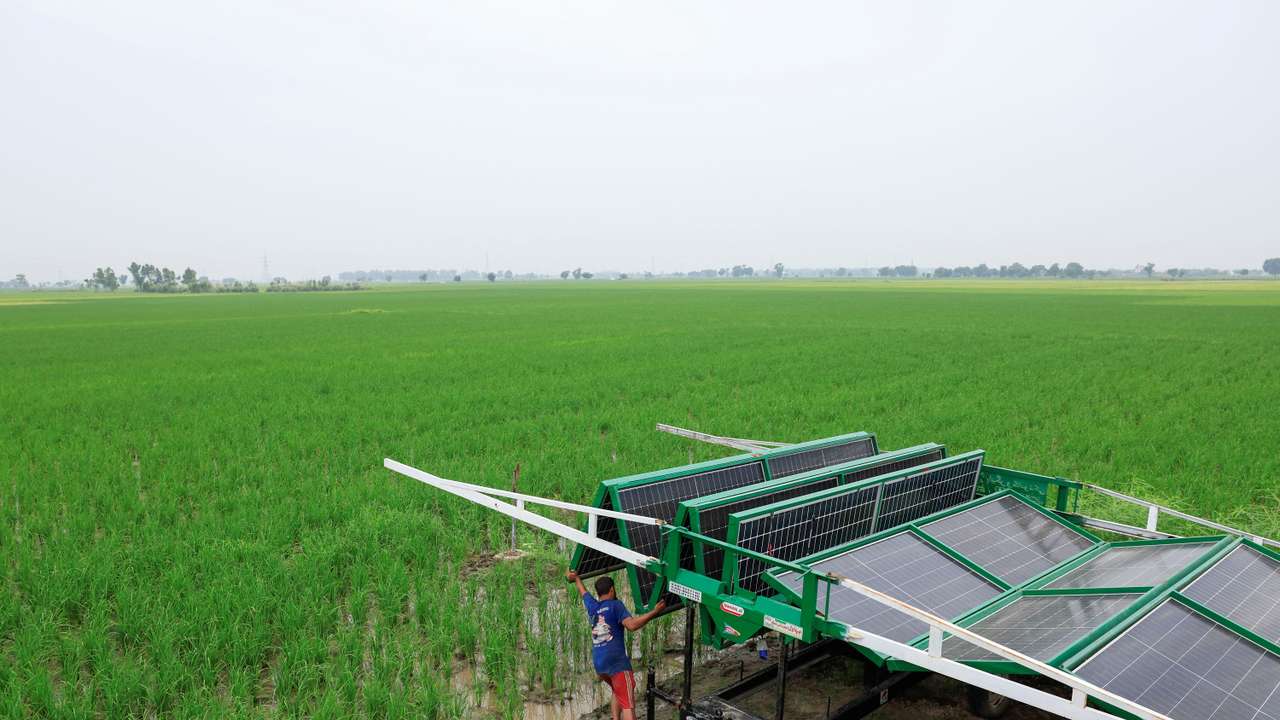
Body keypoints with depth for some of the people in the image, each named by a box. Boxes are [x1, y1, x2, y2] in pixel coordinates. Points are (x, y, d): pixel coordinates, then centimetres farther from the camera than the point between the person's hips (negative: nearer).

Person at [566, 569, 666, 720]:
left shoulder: (591, 606, 12)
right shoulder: (615, 605, -5)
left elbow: (583, 593, 34)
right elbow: (632, 625, -20)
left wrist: (576, 578, 52)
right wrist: (654, 612, -19)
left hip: (598, 663, 7)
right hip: (617, 661, -6)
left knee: (617, 692, 29)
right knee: (628, 704, -8)